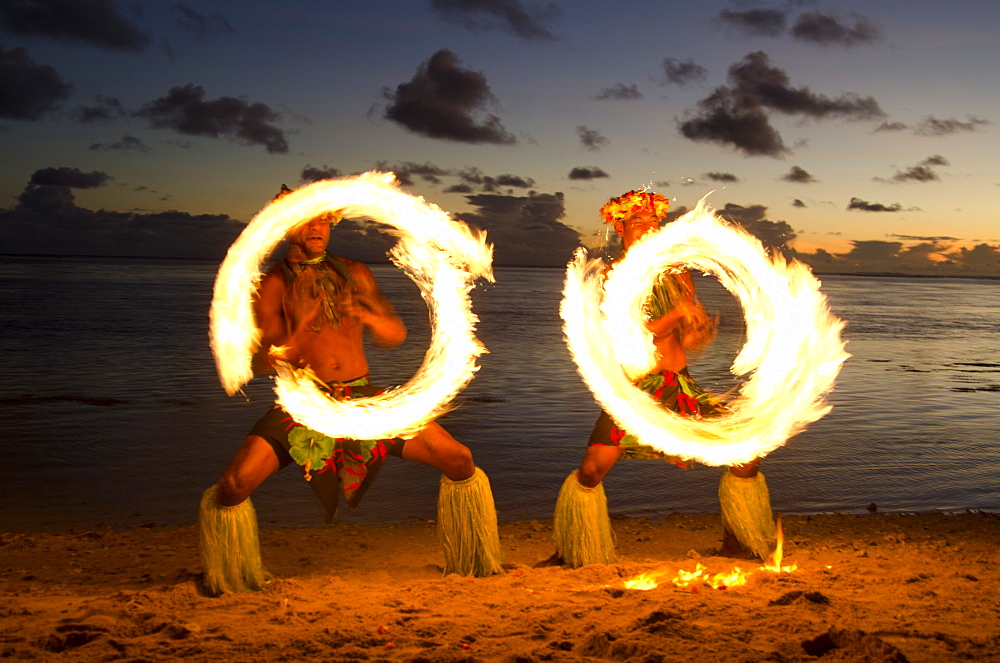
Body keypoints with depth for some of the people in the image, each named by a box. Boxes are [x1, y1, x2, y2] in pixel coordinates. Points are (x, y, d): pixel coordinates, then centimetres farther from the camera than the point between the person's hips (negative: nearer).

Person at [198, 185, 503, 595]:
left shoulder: (354, 274, 11)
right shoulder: (272, 285, 1)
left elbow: (396, 335, 8)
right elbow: (264, 361, -8)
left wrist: (368, 316, -14)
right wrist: (300, 328, -29)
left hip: (364, 399, 3)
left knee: (460, 460, -7)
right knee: (235, 484, -23)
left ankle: (470, 563, 16)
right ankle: (226, 578, 8)